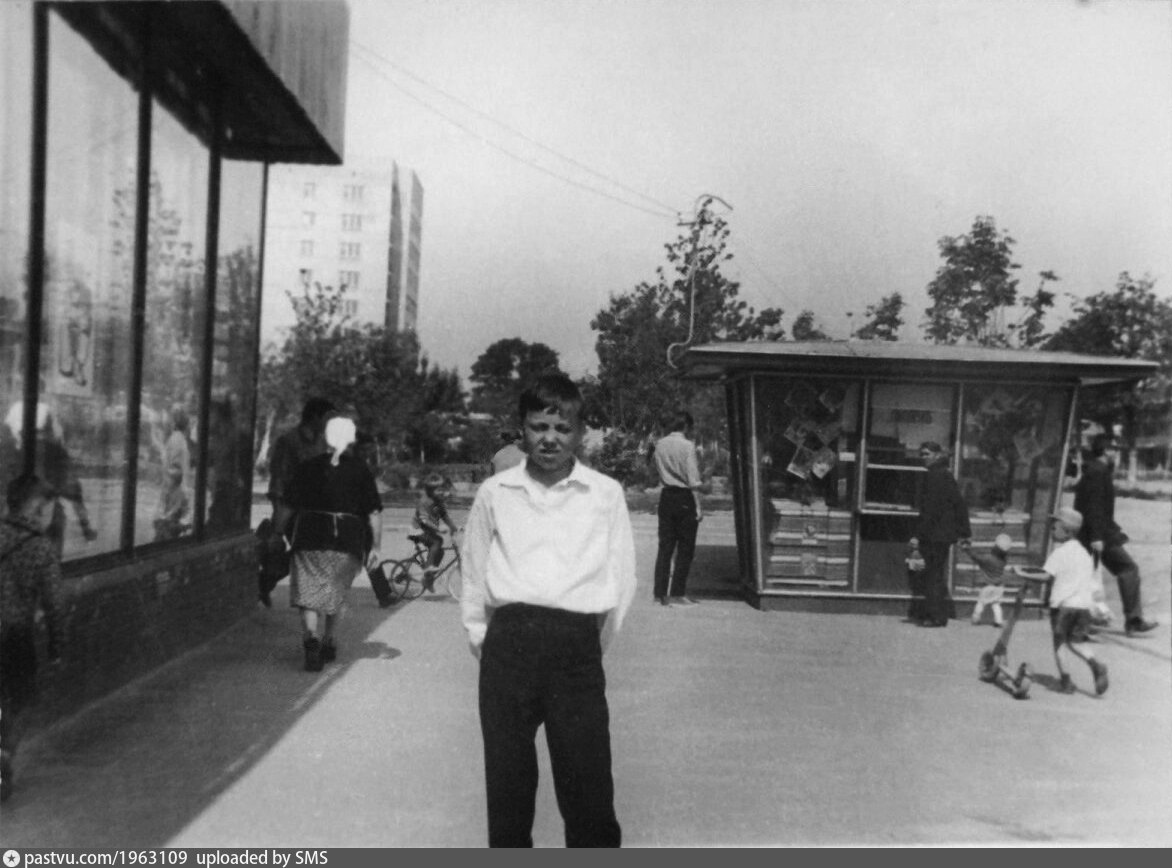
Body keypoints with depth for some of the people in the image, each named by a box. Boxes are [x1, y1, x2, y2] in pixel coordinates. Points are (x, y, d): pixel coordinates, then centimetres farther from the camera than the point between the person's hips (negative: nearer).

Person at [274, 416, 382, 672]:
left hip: (310, 537, -1)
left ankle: (312, 639, -25)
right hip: (350, 541, 1)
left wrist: (277, 535, 16)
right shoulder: (362, 471, 5)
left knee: (309, 594, -2)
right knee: (335, 595, 18)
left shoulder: (308, 467, 7)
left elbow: (286, 507, 6)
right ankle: (327, 643, 29)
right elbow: (374, 513, 2)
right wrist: (375, 547, 7)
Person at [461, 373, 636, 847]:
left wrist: (590, 647, 6)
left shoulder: (606, 494, 6)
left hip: (576, 648, -1)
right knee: (506, 783, 10)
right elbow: (474, 575, 14)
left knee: (588, 788, 0)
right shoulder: (494, 493, 9)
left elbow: (622, 579, 7)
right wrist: (482, 640, 9)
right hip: (508, 645, 2)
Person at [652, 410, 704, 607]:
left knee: (665, 545, 10)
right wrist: (698, 506, -11)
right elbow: (693, 480, -14)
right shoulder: (687, 446, -12)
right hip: (685, 498, -6)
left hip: (666, 496, 6)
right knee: (685, 548, 3)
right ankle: (678, 594, 5)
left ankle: (660, 593, 12)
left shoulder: (660, 445, 5)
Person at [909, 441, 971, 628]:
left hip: (934, 534, -9)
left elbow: (928, 509, -19)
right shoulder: (946, 475, 14)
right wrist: (964, 534, 19)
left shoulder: (933, 475, -14)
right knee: (938, 575, 16)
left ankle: (935, 616, 0)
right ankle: (941, 614, 21)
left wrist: (917, 535, -19)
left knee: (932, 575, -3)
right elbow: (960, 505, 16)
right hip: (946, 534, 9)